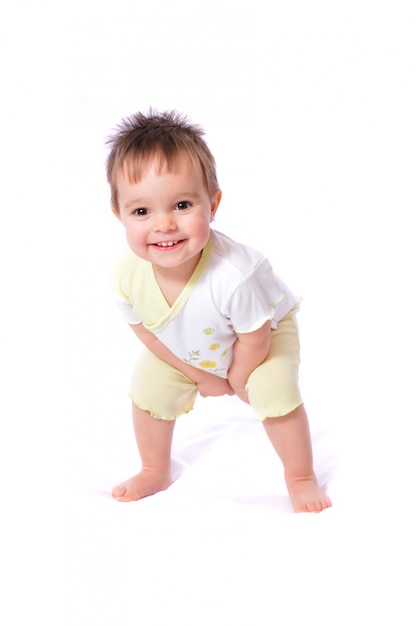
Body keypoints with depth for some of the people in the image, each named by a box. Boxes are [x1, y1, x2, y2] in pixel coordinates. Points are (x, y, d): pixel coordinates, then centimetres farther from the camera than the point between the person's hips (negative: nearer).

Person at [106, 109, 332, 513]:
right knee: (148, 391, 4)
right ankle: (155, 472, 33)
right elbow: (147, 332, -12)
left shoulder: (234, 275, -48)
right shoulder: (125, 277, -34)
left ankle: (301, 478, 10)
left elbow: (254, 337, -28)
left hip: (265, 331, -4)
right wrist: (200, 375, -6)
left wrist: (240, 378, -10)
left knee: (274, 393, -19)